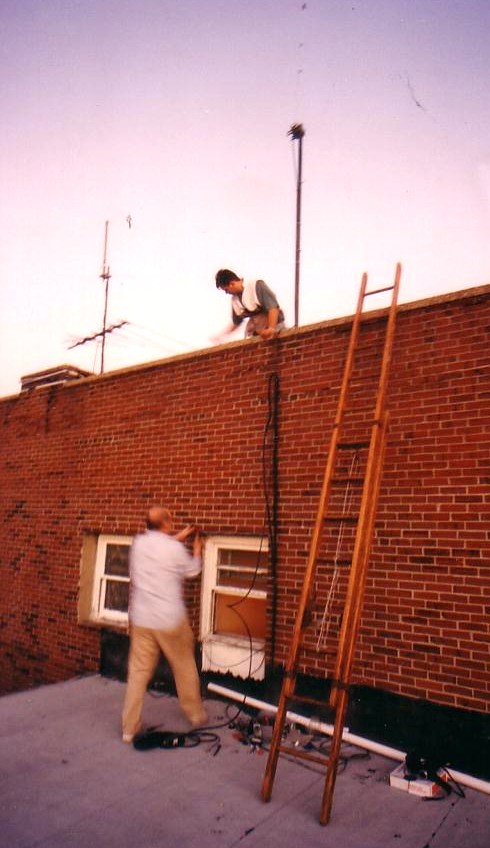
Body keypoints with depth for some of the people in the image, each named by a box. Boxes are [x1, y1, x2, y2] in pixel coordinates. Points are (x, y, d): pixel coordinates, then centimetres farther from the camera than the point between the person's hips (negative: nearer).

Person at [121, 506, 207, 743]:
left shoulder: (138, 543, -1)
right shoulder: (176, 549, -15)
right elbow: (193, 570, 4)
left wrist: (180, 537, 28)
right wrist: (197, 547, 20)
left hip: (141, 619, 4)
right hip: (170, 620, -3)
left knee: (138, 672, 10)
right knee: (184, 668, 15)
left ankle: (129, 728, 14)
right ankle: (196, 715, 32)